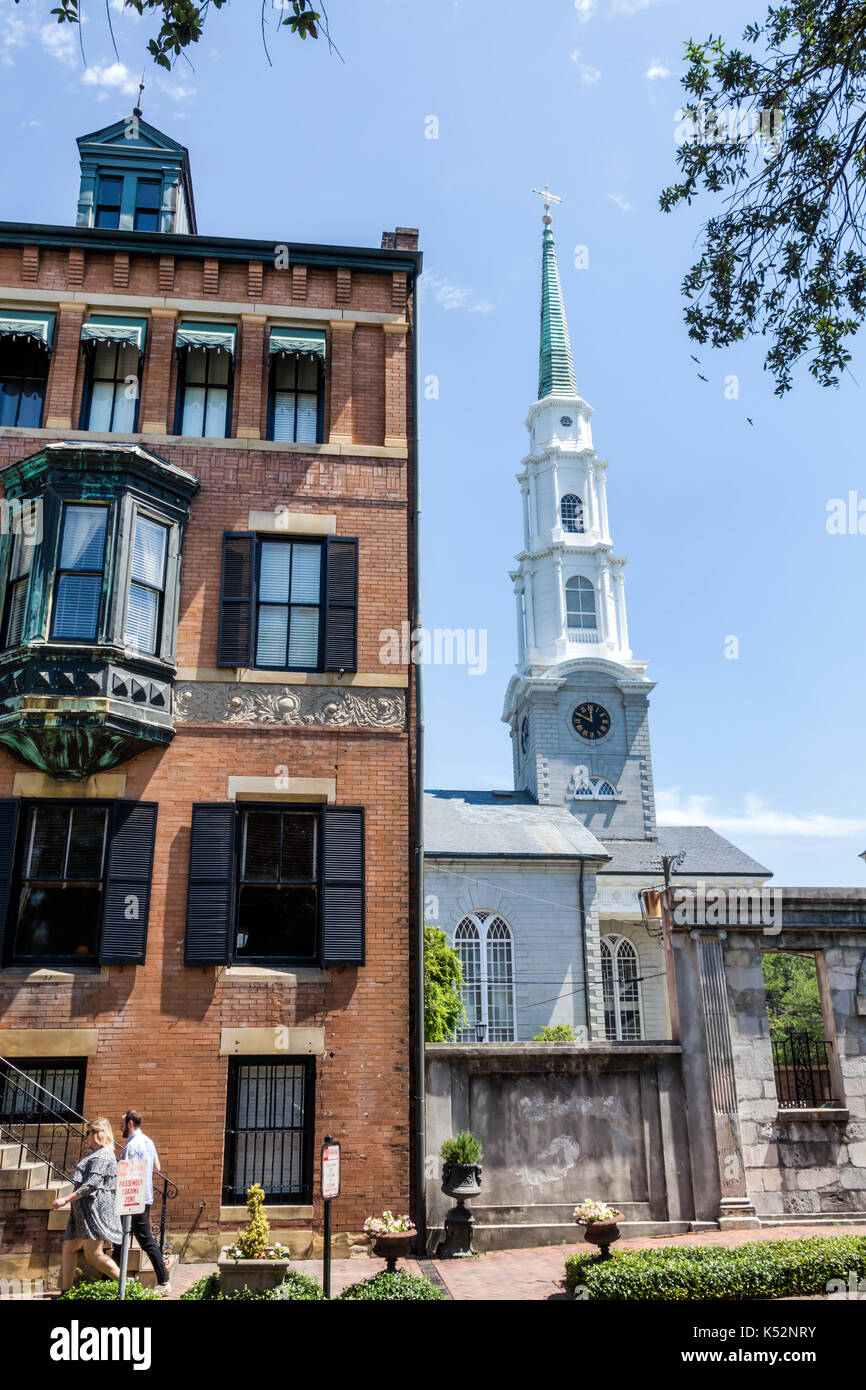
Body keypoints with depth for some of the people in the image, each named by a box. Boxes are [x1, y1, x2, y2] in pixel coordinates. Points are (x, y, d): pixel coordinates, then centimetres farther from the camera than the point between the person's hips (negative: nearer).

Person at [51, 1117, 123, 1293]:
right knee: (68, 1247, 11)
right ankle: (65, 1292, 18)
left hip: (94, 1209, -11)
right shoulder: (94, 1155, 21)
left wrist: (66, 1199, -23)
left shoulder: (103, 1156, -13)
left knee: (93, 1255, -13)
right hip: (84, 1210, 11)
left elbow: (91, 1184, -23)